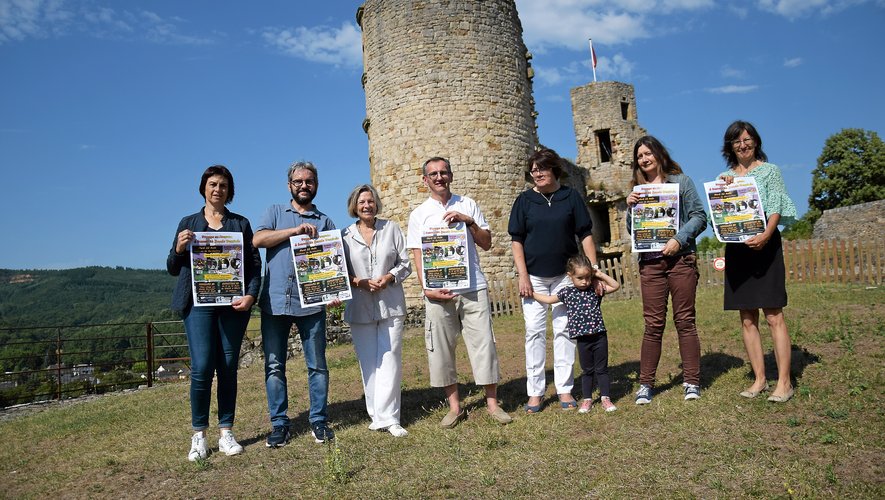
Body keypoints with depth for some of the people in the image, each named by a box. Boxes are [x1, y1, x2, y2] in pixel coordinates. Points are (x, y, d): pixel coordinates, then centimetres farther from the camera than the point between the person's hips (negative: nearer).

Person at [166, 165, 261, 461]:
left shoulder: (240, 223, 12)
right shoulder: (188, 223, 13)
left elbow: (255, 264, 7)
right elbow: (173, 269, 13)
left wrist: (251, 295, -9)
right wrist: (179, 248, -8)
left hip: (233, 303, 1)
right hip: (199, 303, 0)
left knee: (228, 368, 4)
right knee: (202, 367, -9)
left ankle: (226, 433, 14)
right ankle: (199, 436, 5)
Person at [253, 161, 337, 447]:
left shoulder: (325, 222, 13)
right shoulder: (275, 213, 13)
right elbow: (257, 239, -6)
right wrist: (295, 230, -12)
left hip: (311, 303, 0)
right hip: (275, 302, 0)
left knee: (317, 365, 4)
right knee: (274, 366, 4)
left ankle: (319, 421, 16)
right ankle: (279, 424, 15)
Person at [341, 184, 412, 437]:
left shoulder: (391, 228, 8)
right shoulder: (345, 235, 5)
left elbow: (405, 263, 7)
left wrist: (389, 277, -11)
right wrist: (359, 282, -12)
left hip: (391, 304, 0)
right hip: (360, 307, 0)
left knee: (390, 358, -4)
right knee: (368, 361, 4)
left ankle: (388, 417, 2)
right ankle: (377, 414, 14)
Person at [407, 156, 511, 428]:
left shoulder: (468, 205, 11)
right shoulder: (419, 214, 9)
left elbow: (487, 243, 9)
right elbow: (417, 255, 4)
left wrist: (468, 221, -7)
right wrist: (427, 288, -9)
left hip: (473, 288, 0)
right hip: (438, 292, 0)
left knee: (483, 343, 1)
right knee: (440, 349, 3)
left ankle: (492, 402, 14)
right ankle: (454, 406, 17)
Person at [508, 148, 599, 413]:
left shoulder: (570, 197, 3)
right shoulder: (524, 200, 3)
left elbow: (585, 234, 3)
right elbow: (516, 240, 1)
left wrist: (594, 268, -6)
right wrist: (523, 276, -8)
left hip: (565, 275, 0)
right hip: (534, 276, 0)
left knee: (564, 331, 4)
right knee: (535, 331, 0)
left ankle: (565, 389, 13)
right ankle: (535, 391, 8)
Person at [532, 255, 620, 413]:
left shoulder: (596, 290, 2)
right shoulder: (567, 293, 2)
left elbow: (616, 286, 4)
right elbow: (549, 299, 14)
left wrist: (601, 275, -3)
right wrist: (530, 293, 15)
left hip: (599, 336, 0)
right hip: (582, 339, 0)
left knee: (602, 369, 8)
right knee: (587, 370, 12)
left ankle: (605, 397, 17)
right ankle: (587, 399, 22)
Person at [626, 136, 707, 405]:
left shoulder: (680, 181, 7)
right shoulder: (637, 189, 15)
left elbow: (699, 216, 0)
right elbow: (632, 230, 15)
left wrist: (679, 239, -14)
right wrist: (630, 207, -2)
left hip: (680, 259, -2)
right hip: (650, 262, 2)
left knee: (685, 321, 1)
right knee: (653, 324, 1)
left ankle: (691, 382, 10)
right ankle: (645, 383, 6)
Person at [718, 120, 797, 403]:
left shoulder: (769, 171, 6)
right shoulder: (725, 177, 16)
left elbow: (775, 208, -5)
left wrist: (766, 235, -22)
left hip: (765, 246, -4)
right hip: (736, 249, 4)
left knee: (774, 316, -7)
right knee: (747, 319, 5)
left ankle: (784, 382, -2)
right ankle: (759, 379, 12)